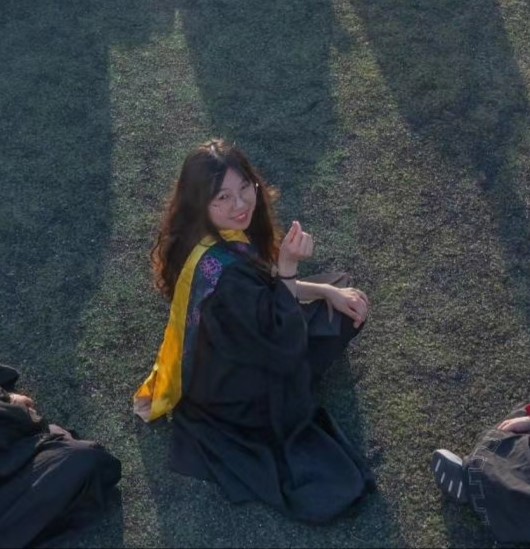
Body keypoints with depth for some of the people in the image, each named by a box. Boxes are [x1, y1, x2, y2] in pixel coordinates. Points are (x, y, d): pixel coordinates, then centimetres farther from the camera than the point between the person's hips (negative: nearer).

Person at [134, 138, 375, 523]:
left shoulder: (215, 240, -10)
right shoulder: (225, 270, -42)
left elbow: (266, 291, 6)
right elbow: (283, 338, -30)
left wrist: (327, 291, -4)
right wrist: (287, 266, -35)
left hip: (225, 360, 9)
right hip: (231, 396, -9)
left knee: (346, 309, 17)